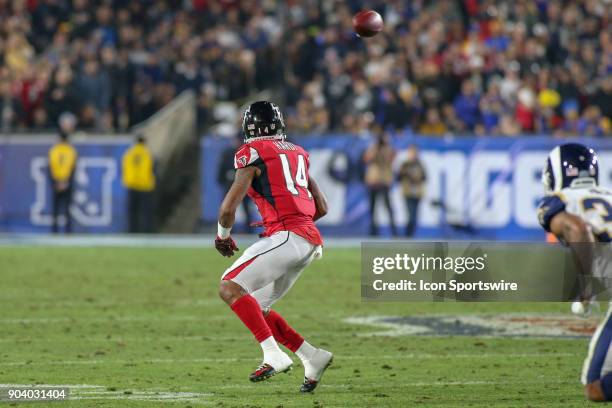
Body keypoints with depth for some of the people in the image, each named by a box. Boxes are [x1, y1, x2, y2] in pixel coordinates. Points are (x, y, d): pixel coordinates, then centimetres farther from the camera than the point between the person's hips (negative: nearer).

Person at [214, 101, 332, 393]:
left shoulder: (253, 153, -2)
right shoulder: (297, 153, 22)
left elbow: (228, 207, -8)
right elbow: (322, 208, 26)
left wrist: (222, 237, 11)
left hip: (286, 237, -8)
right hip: (310, 240, 8)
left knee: (230, 288, -14)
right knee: (256, 309, 15)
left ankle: (274, 355, -24)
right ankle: (312, 357, 12)